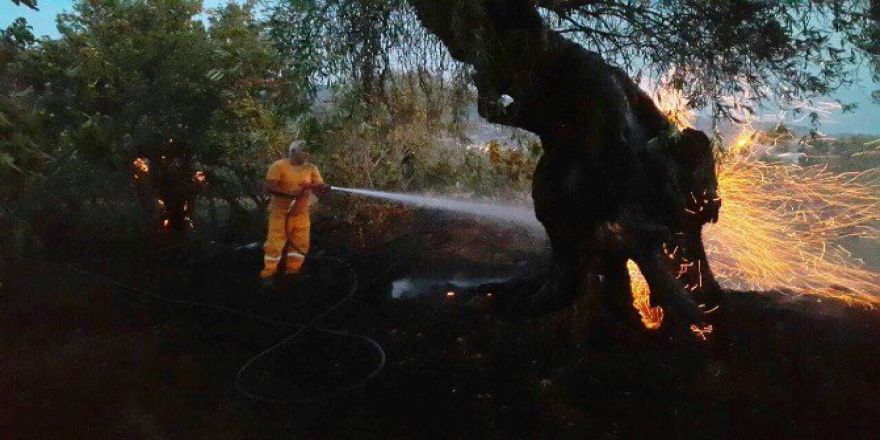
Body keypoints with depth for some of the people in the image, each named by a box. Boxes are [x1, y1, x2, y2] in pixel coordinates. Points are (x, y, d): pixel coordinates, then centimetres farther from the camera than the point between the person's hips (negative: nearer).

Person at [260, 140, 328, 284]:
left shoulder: (311, 168, 3)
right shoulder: (279, 166, -11)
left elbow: (320, 186, -1)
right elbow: (271, 187, -16)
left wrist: (324, 188, -25)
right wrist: (289, 194, -28)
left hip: (301, 212, 5)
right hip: (281, 211, -5)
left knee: (301, 243, 8)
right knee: (275, 242, -3)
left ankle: (292, 272, 22)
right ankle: (268, 274, 6)